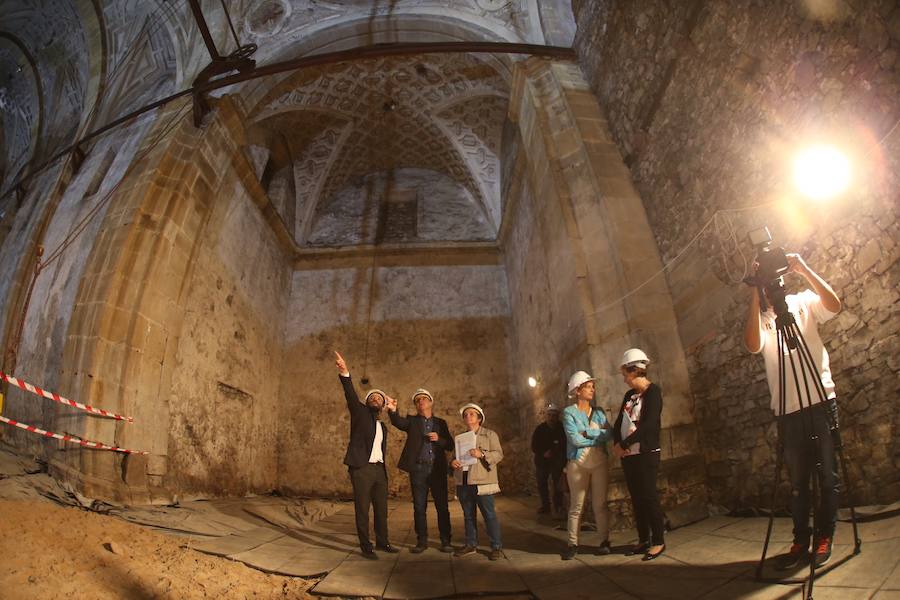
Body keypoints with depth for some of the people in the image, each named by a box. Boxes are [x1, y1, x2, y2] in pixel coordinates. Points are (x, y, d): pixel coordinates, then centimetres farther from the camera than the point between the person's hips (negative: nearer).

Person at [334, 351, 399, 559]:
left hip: (379, 470, 6)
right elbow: (351, 395, -15)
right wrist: (344, 373, -32)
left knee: (382, 508, 11)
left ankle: (382, 542, 26)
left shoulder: (383, 427, 20)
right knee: (362, 509, 0)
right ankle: (365, 546, 12)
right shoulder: (360, 413, 3)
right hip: (361, 469, -6)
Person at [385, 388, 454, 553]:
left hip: (438, 469, 1)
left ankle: (445, 541, 15)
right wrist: (392, 410, -37)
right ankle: (422, 541, 18)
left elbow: (450, 445, 9)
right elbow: (398, 422, -15)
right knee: (419, 507, 5)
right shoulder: (412, 420, 7)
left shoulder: (440, 423, 12)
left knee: (442, 507, 3)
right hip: (418, 469, -1)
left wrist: (438, 439, -11)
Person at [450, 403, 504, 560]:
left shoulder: (490, 435, 2)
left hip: (482, 481, -5)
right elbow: (456, 455, 22)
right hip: (463, 482, 5)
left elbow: (499, 454, -6)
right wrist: (453, 462, -1)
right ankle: (471, 544, 24)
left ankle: (497, 547, 7)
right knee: (468, 515, 12)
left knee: (489, 514, -3)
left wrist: (482, 454, -21)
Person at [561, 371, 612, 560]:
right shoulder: (569, 412, -4)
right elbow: (575, 439, -15)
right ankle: (572, 544, 13)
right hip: (578, 464, -3)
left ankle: (605, 541, 19)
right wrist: (598, 436, -6)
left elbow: (608, 434, -6)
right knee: (576, 506, 4)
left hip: (599, 463, 3)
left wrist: (587, 433, -14)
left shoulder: (598, 412, 9)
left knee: (600, 504, 7)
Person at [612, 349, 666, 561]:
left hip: (646, 454, -7)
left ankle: (658, 541, 13)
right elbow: (619, 422, 12)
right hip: (628, 455, 7)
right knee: (636, 498, 11)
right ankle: (643, 539, 22)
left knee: (649, 497, -1)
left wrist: (624, 444, -16)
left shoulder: (653, 391, -10)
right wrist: (617, 444, -7)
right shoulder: (629, 395, 13)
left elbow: (648, 424, -20)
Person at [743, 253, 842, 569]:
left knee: (828, 474, 7)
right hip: (787, 410, 1)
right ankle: (801, 539, 19)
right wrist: (755, 294, -19)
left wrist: (805, 270, -17)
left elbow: (834, 305, -13)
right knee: (797, 480, 9)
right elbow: (753, 344, -16)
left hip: (821, 401, 0)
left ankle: (824, 537, 21)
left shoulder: (803, 302, 8)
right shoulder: (759, 319, 6)